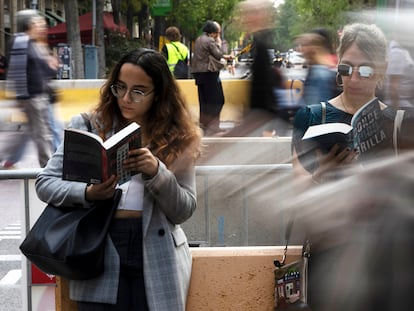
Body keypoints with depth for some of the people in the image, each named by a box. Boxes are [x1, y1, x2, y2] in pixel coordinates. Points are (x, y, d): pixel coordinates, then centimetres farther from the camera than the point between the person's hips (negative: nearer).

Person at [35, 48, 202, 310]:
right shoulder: (88, 126, 2)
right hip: (99, 259, 0)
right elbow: (45, 183, 2)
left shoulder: (179, 138, 3)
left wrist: (157, 173, -18)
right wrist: (87, 193, -17)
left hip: (158, 263, 1)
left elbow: (184, 211, 0)